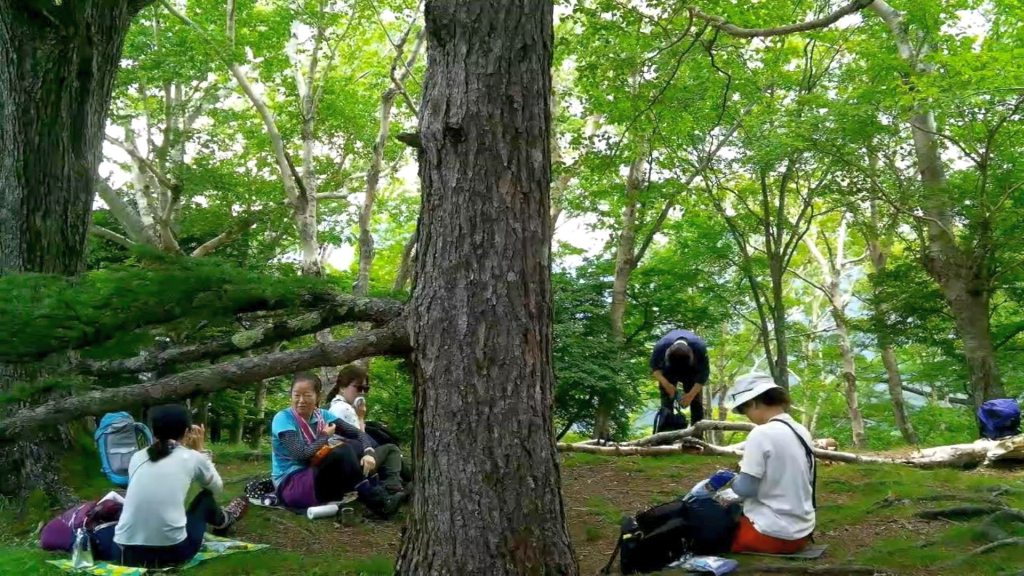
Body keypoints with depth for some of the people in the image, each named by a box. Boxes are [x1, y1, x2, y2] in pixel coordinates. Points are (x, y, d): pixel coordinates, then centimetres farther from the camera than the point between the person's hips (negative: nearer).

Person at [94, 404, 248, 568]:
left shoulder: (137, 457, 10)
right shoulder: (192, 457, 3)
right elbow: (217, 488, 23)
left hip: (126, 554, 3)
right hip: (172, 552, -2)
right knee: (206, 496, 29)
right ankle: (223, 521, 61)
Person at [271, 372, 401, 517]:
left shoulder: (322, 415, 6)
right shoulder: (283, 419, -12)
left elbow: (358, 433, 0)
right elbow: (302, 455, -25)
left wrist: (369, 452, -21)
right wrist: (325, 436, -9)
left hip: (317, 479, 6)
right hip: (290, 486, -6)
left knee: (356, 447, -12)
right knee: (341, 452, -27)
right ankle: (376, 503, -23)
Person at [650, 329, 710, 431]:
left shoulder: (700, 347, -37)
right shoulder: (661, 346, -37)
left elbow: (704, 372, -23)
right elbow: (654, 367, -18)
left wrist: (691, 394, -27)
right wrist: (666, 384, -32)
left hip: (691, 371, 1)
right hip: (668, 371, -1)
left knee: (696, 402, -6)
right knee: (667, 404, -12)